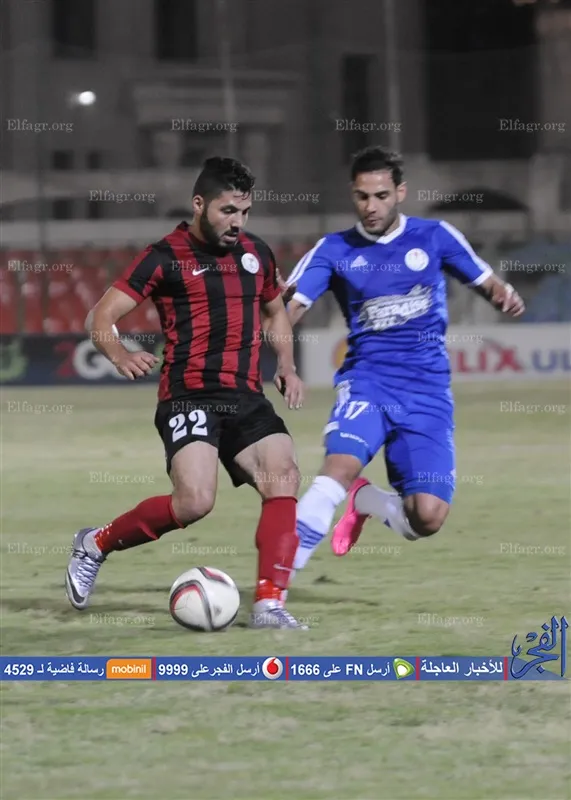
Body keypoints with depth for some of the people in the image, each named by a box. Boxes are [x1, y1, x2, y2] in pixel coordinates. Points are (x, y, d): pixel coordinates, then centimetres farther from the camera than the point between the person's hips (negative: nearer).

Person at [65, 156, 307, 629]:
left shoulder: (256, 254, 14)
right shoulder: (167, 257, -4)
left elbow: (275, 311, 32)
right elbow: (101, 316, -7)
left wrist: (287, 366, 15)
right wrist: (120, 356, -28)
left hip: (246, 399, 6)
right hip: (189, 398, -6)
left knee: (284, 479, -15)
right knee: (194, 502, -23)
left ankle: (269, 605, -14)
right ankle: (95, 545, 2)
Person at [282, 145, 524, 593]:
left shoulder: (434, 237, 5)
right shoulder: (334, 250, 3)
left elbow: (487, 282, 14)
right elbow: (287, 311, -6)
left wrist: (505, 297, -10)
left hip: (427, 393, 1)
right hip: (367, 383, -1)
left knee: (427, 518, -12)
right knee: (340, 467, -32)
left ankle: (365, 500, 24)